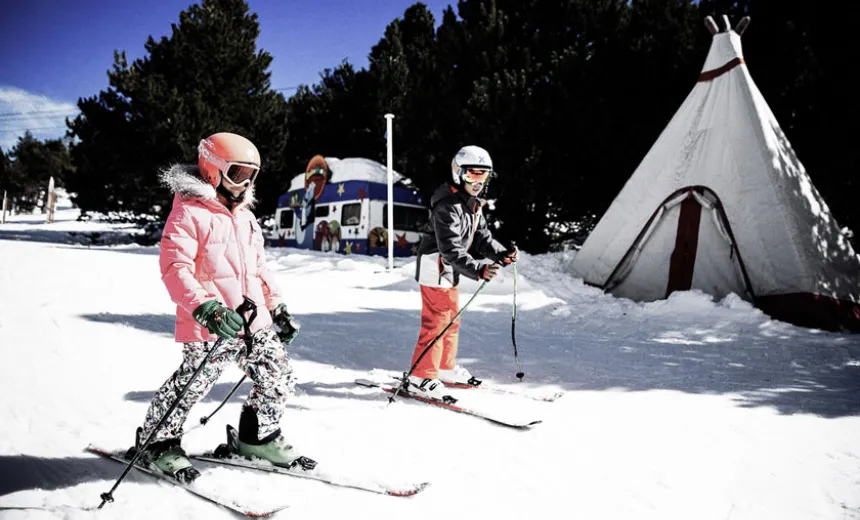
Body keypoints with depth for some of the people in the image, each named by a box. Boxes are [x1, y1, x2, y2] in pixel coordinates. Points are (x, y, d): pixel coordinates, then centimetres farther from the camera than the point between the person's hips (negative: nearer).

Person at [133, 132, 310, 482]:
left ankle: (258, 437, 32)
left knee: (279, 378, 10)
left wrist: (276, 307, 19)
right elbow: (174, 268, -18)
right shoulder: (189, 213, -9)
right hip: (211, 326, -8)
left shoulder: (244, 215, 17)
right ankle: (157, 443, 26)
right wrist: (206, 308, -30)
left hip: (256, 321, 8)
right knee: (190, 386, -1)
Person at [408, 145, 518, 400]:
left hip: (450, 271, 10)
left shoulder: (474, 204, 7)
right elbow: (451, 250, -32)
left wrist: (502, 253, -9)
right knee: (436, 323, -7)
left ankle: (445, 368, 33)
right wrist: (478, 269, -43)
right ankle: (421, 377, 3)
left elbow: (482, 237, 8)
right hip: (436, 270, -10)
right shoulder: (448, 207, -25)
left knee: (452, 320, 18)